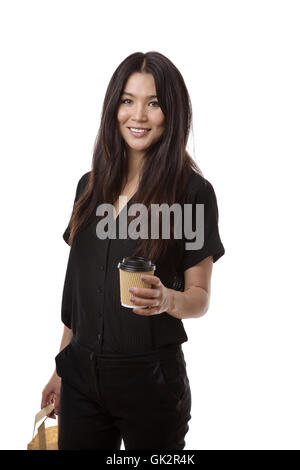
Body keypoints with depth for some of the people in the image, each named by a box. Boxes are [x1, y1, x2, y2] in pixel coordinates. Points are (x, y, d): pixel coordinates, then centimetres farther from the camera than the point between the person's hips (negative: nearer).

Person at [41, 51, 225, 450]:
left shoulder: (193, 191, -9)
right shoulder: (90, 185, 6)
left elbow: (200, 297, -5)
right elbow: (77, 285, 11)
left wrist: (168, 300, -27)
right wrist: (61, 370, 14)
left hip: (151, 379, -4)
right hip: (81, 375, 4)